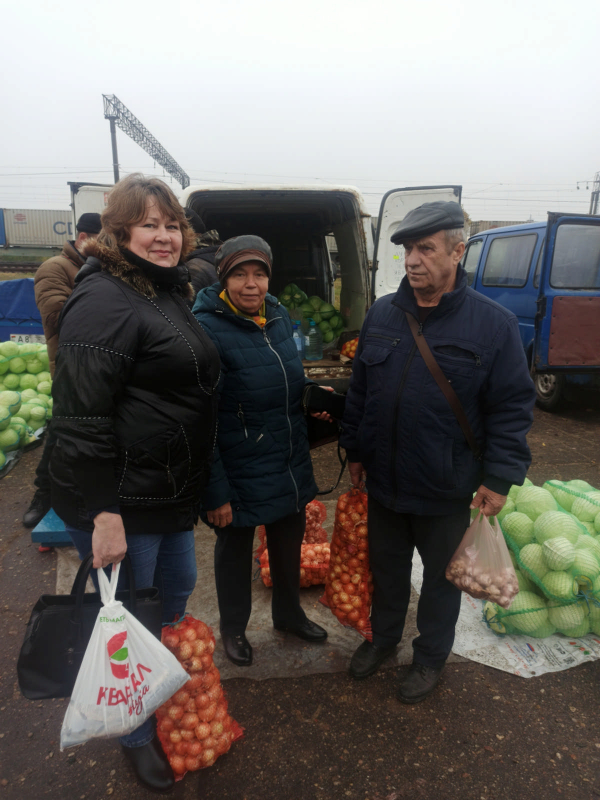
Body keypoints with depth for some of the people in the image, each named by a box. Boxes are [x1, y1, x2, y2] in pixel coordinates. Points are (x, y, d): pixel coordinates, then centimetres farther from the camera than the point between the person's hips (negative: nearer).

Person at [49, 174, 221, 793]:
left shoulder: (169, 294, 12)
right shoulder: (105, 300, -18)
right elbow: (81, 415, -23)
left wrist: (202, 485, 22)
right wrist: (104, 514, -24)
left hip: (173, 492, 9)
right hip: (120, 501, -9)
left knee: (178, 589, 24)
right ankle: (137, 736, 37)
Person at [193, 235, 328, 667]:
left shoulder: (279, 316, 0)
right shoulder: (207, 328, -20)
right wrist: (215, 491, -20)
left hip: (291, 467, 6)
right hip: (240, 473, -6)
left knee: (289, 542, 24)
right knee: (235, 549, 17)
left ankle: (289, 613, 51)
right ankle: (234, 627, 44)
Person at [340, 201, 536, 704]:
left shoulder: (493, 323, -12)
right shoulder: (382, 314, 0)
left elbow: (513, 407, -9)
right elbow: (360, 389, 8)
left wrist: (499, 478, -13)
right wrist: (355, 450, 9)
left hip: (447, 491, -3)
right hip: (384, 480, 4)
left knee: (441, 577, 18)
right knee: (386, 568, 23)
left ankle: (431, 657, 42)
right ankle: (384, 638, 48)